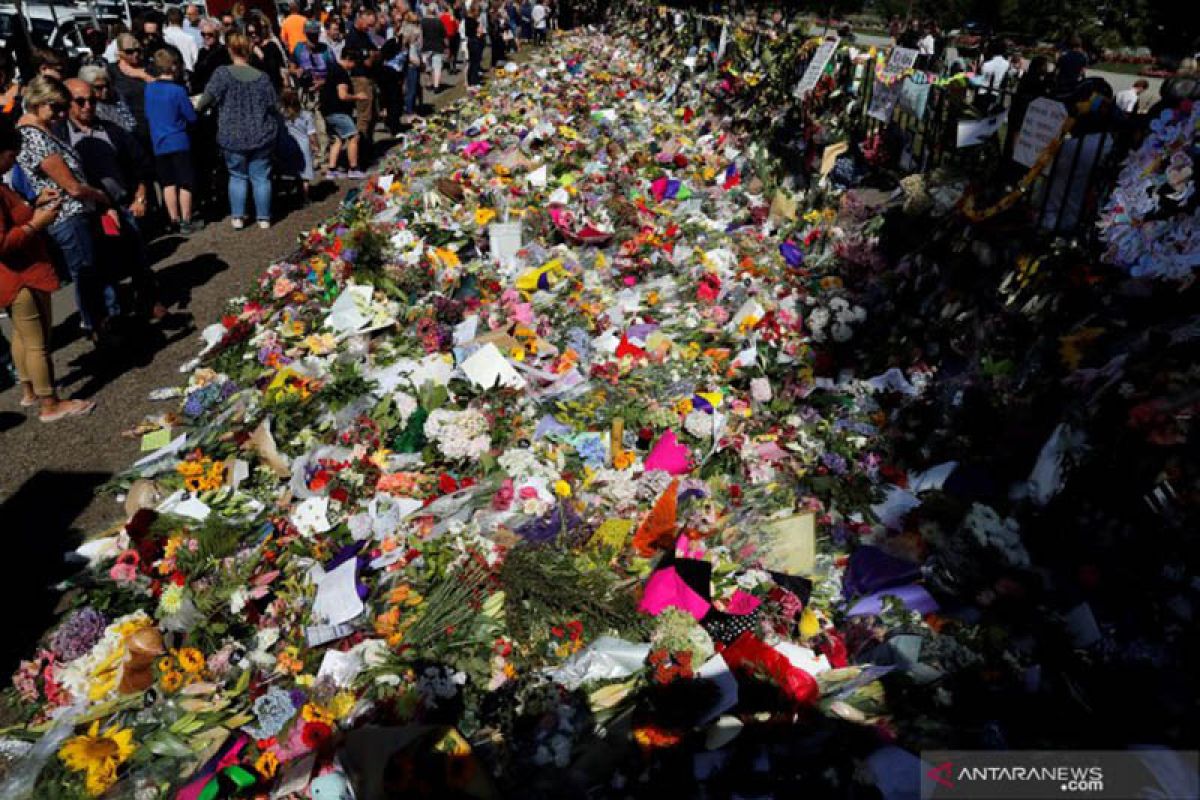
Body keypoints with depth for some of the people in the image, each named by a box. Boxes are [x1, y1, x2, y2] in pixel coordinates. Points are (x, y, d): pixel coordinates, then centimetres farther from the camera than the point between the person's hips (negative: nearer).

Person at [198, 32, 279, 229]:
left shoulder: (222, 73, -7)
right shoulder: (262, 77, -3)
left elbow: (208, 97, -8)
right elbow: (275, 106, 1)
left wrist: (197, 109, 13)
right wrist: (273, 128, 20)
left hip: (233, 137, -1)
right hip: (261, 136, 1)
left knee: (237, 176, 13)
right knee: (261, 177, 8)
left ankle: (238, 217, 13)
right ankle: (264, 218, 11)